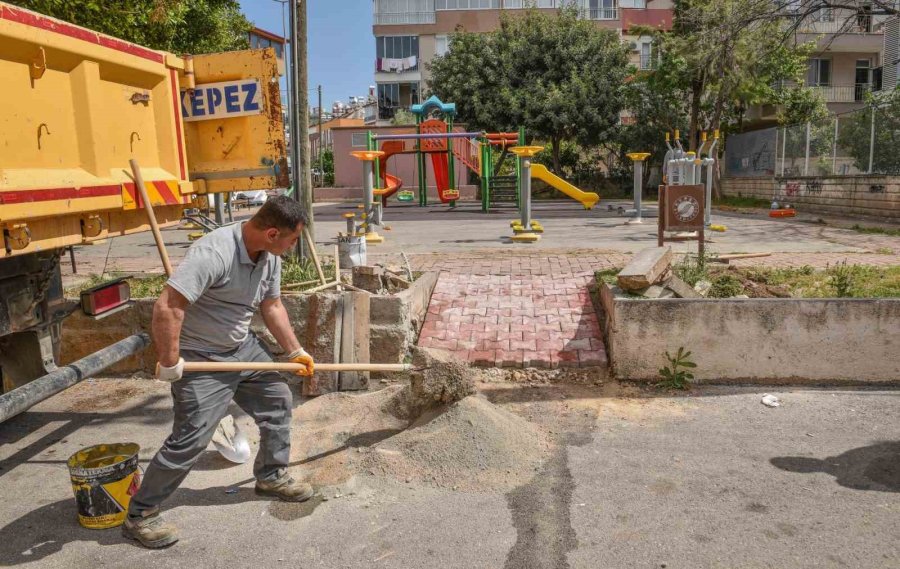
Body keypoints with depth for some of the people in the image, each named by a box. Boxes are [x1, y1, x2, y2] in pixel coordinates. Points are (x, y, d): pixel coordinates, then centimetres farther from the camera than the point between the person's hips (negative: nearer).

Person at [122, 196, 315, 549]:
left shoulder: (270, 256, -4)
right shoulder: (214, 253, -32)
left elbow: (272, 306, 9)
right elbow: (167, 308, -35)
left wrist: (295, 352, 11)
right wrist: (169, 363, -25)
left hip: (244, 347, 9)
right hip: (201, 358, -8)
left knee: (278, 402, 14)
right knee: (190, 439, -6)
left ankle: (271, 476, 34)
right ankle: (140, 515, 14)